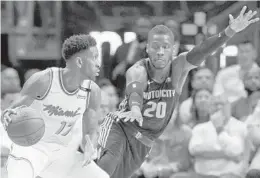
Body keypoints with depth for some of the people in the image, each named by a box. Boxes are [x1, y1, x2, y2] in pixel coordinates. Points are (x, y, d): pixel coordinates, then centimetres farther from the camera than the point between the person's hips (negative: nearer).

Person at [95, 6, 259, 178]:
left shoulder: (179, 67, -13)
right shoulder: (137, 71, -22)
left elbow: (202, 51, -30)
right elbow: (134, 91, -44)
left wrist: (230, 31, -48)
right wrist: (135, 109, -68)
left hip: (142, 142, 4)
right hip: (119, 127, -4)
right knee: (110, 159, -31)